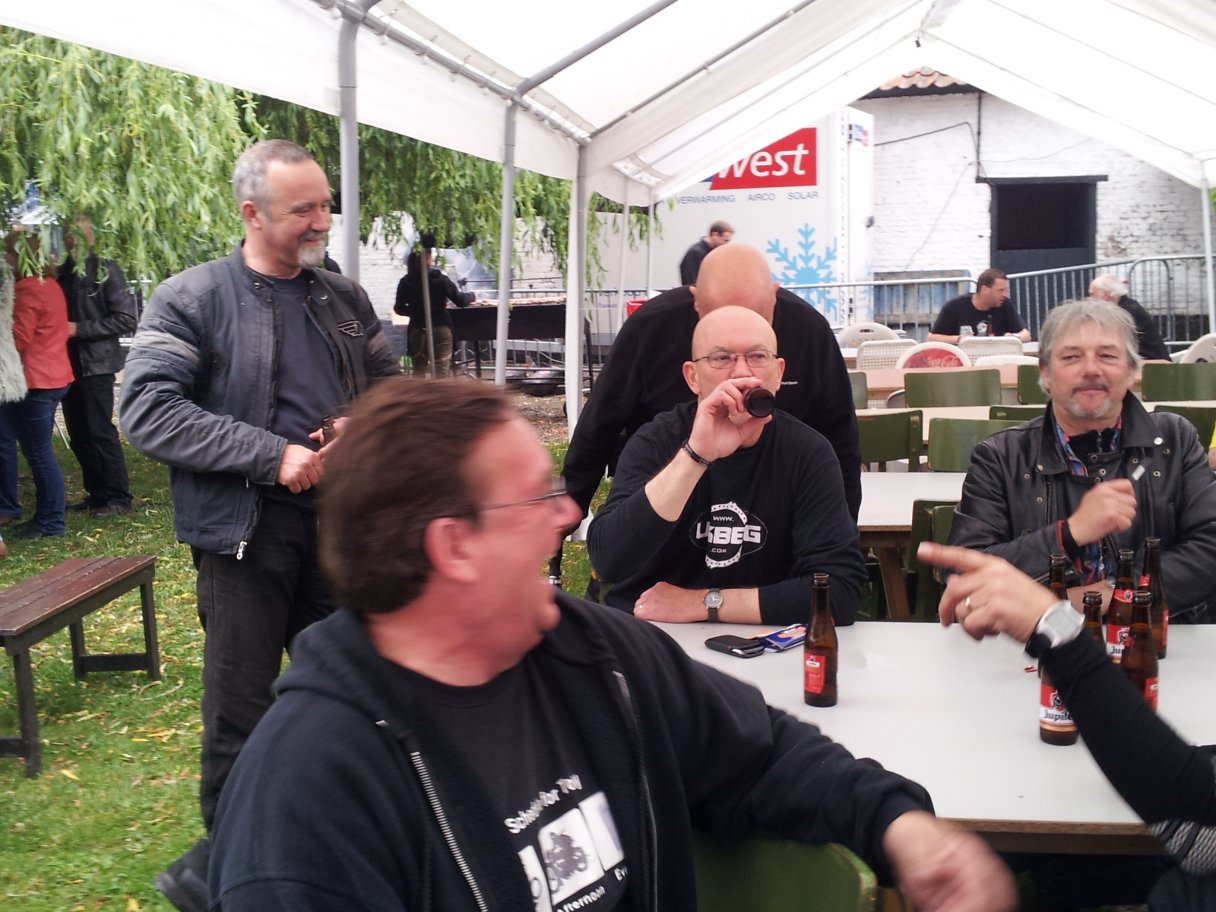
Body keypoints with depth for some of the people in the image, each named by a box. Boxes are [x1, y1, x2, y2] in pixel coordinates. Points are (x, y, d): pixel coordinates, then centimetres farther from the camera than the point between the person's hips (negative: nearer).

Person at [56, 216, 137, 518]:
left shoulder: (105, 271, -8)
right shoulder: (62, 272, 11)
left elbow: (126, 320, -14)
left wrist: (79, 329, -16)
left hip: (96, 365, -7)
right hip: (70, 365, 7)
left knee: (100, 432, -6)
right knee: (79, 436, 11)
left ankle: (118, 498, 2)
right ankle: (96, 494, 21)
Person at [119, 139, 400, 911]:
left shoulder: (345, 299, 8)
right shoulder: (192, 299, -7)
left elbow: (391, 384, 18)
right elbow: (148, 411, -15)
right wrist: (270, 455, -20)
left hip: (341, 521, 5)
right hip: (245, 530, -4)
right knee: (243, 703, 3)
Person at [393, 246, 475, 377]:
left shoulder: (405, 282, -3)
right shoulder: (439, 279, -8)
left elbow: (399, 309, 4)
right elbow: (460, 301, -4)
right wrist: (472, 296, 17)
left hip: (417, 331, 2)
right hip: (441, 328, -2)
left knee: (418, 372, 13)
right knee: (442, 371, 0)